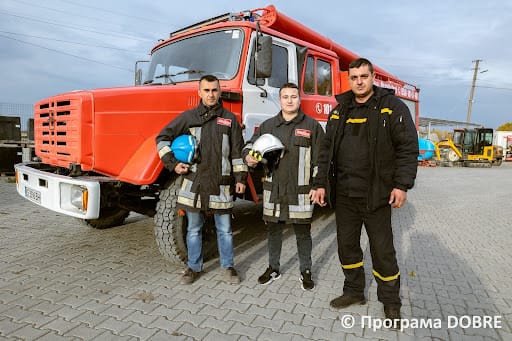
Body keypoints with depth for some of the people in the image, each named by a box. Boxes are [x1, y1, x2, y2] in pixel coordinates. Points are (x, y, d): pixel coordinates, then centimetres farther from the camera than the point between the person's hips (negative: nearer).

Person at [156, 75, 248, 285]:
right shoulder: (188, 117, 4)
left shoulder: (229, 119, 6)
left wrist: (240, 178, 3)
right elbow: (162, 138, 7)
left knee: (225, 230, 10)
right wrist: (172, 163, -2)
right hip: (194, 183, 0)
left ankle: (228, 267, 27)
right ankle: (194, 267, 29)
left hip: (221, 185, 0)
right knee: (193, 230, 12)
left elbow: (237, 151, 6)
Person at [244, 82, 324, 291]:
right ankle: (273, 268, 34)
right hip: (273, 190, 3)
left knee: (303, 232, 9)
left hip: (301, 192, -3)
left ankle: (305, 271, 27)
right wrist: (248, 156, -10)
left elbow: (320, 159, 0)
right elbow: (252, 143, 13)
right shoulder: (268, 125, 8)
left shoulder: (312, 126, 1)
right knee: (273, 230, 15)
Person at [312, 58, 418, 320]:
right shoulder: (339, 111, 10)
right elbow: (326, 150, 11)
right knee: (347, 245, 14)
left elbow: (408, 147, -6)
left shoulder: (392, 107, -2)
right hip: (344, 194, 5)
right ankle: (354, 291, 34)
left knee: (382, 250, 7)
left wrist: (402, 185, -14)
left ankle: (390, 300, 28)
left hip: (376, 195, -4)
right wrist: (321, 183, 6)